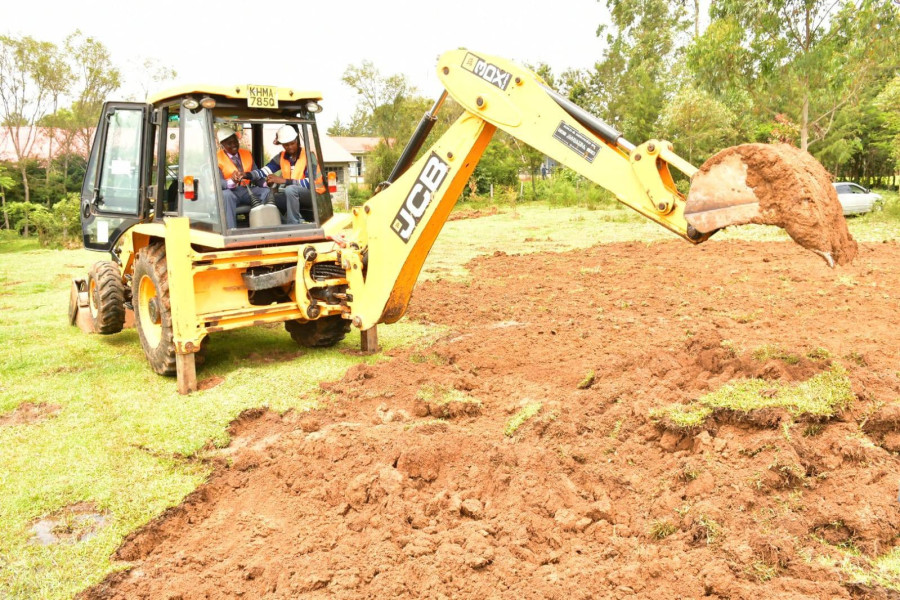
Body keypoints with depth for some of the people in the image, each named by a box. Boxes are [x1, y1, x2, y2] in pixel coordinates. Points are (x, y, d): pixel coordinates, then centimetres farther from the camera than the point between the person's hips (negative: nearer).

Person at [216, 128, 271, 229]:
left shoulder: (246, 153, 13)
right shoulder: (217, 158, -4)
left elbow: (256, 174, 10)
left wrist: (266, 184, -13)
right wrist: (232, 181, -38)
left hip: (248, 190, 5)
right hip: (231, 192, -4)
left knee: (267, 192, -20)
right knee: (226, 194, -38)